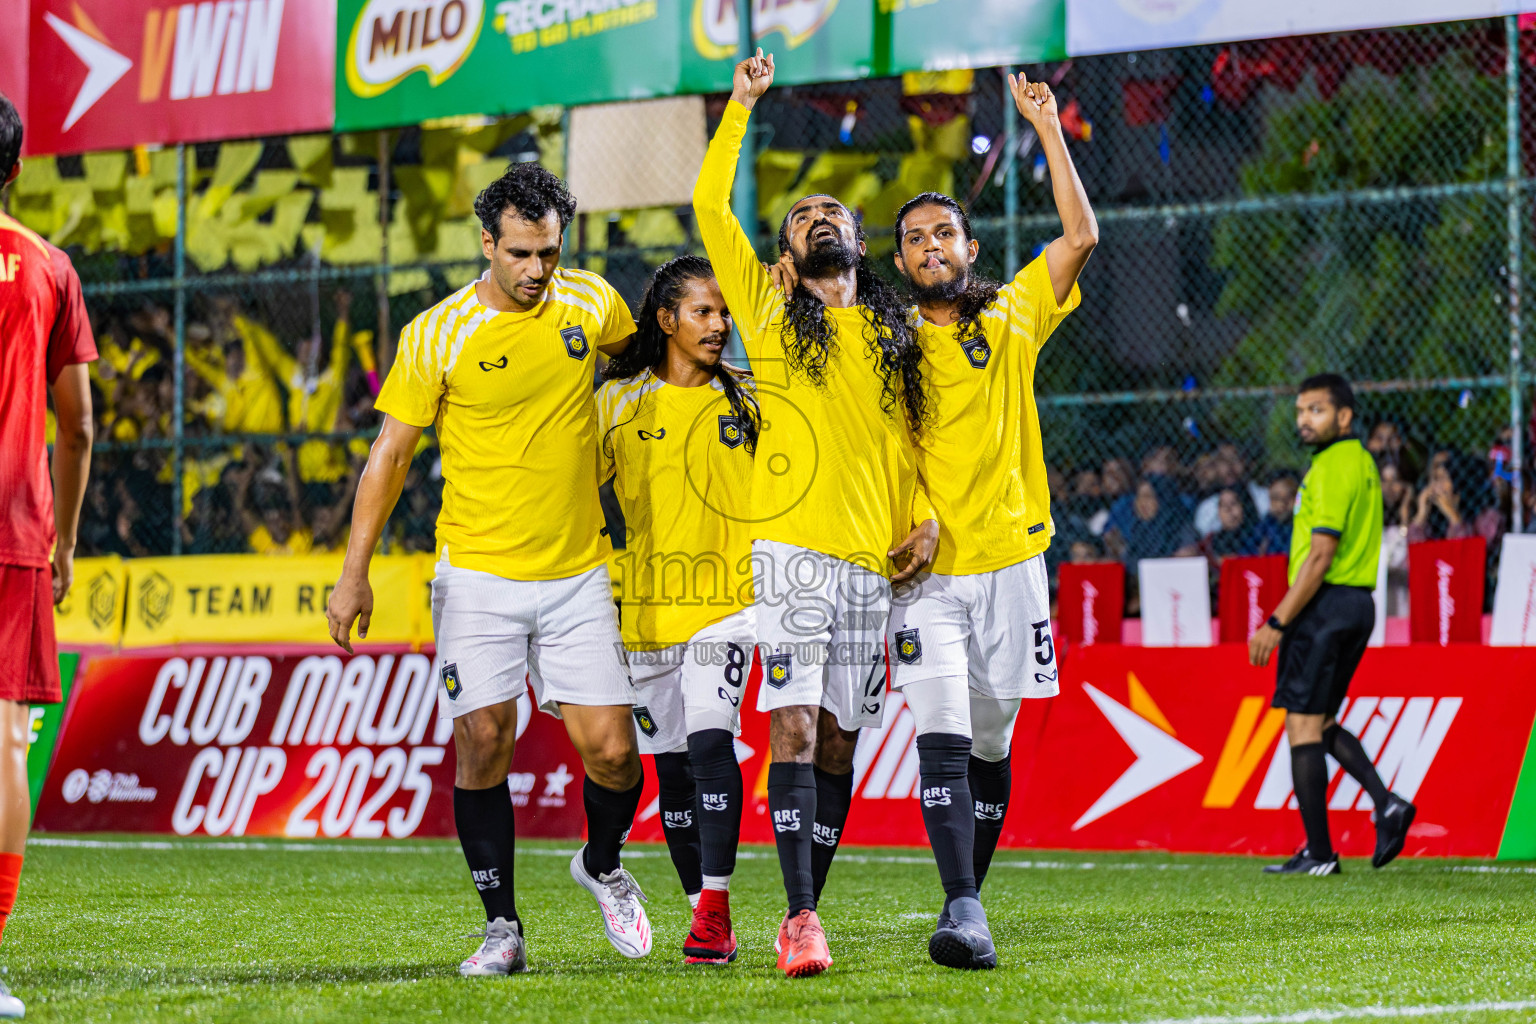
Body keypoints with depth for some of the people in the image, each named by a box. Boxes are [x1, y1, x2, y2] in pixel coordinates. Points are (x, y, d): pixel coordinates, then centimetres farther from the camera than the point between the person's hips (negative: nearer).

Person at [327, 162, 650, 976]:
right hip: (477, 576, -2)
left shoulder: (590, 304, 1)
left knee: (611, 751, -4)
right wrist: (354, 572, -6)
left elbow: (636, 353, 26)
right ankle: (501, 926, 5)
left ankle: (602, 865, 27)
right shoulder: (437, 335, -8)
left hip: (577, 574, 2)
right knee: (483, 743, -8)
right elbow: (390, 453, -3)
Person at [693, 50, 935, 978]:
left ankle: (808, 908, 10)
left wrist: (924, 516, 3)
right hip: (793, 547, -3)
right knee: (794, 727, -13)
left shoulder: (895, 334, 18)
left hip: (875, 557, 3)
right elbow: (710, 206, 6)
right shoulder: (771, 309, 11)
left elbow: (908, 440, 20)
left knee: (838, 741, 4)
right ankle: (802, 922, -19)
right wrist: (741, 108, 7)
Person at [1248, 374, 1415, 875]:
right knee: (1321, 724, 18)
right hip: (1358, 603, 10)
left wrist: (1276, 623, -18)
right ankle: (1386, 804, 2)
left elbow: (1320, 557, -20)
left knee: (1303, 726, -5)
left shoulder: (1331, 468, -15)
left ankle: (1319, 852, -4)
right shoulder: (1362, 462, 16)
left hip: (1325, 603, -10)